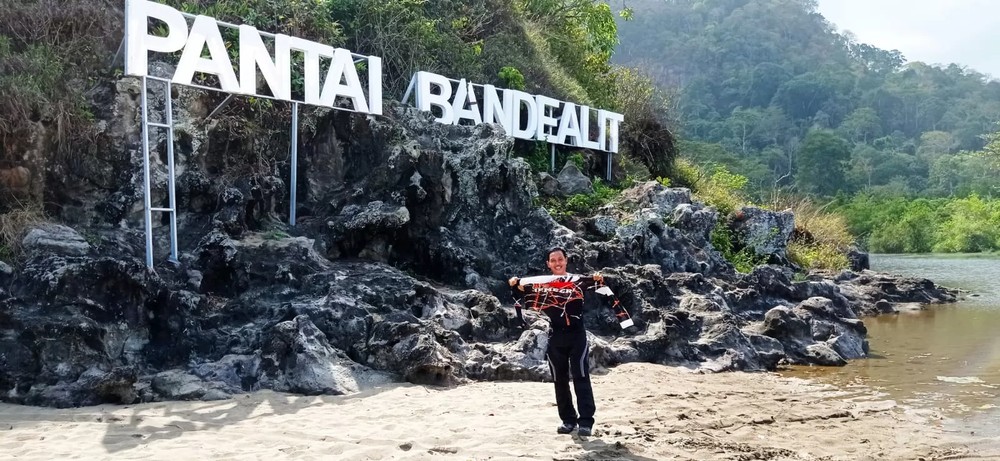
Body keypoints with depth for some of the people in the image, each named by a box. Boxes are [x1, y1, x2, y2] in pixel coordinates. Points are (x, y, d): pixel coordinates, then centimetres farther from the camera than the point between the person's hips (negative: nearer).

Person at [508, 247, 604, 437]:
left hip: (576, 335, -3)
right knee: (560, 380, 8)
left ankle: (586, 421, -7)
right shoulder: (542, 284, 8)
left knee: (581, 377, -7)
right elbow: (523, 290, 0)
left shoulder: (577, 280, 2)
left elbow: (591, 282, -15)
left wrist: (597, 279, -38)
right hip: (555, 337, 3)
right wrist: (514, 284, -22)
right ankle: (568, 419, 18)